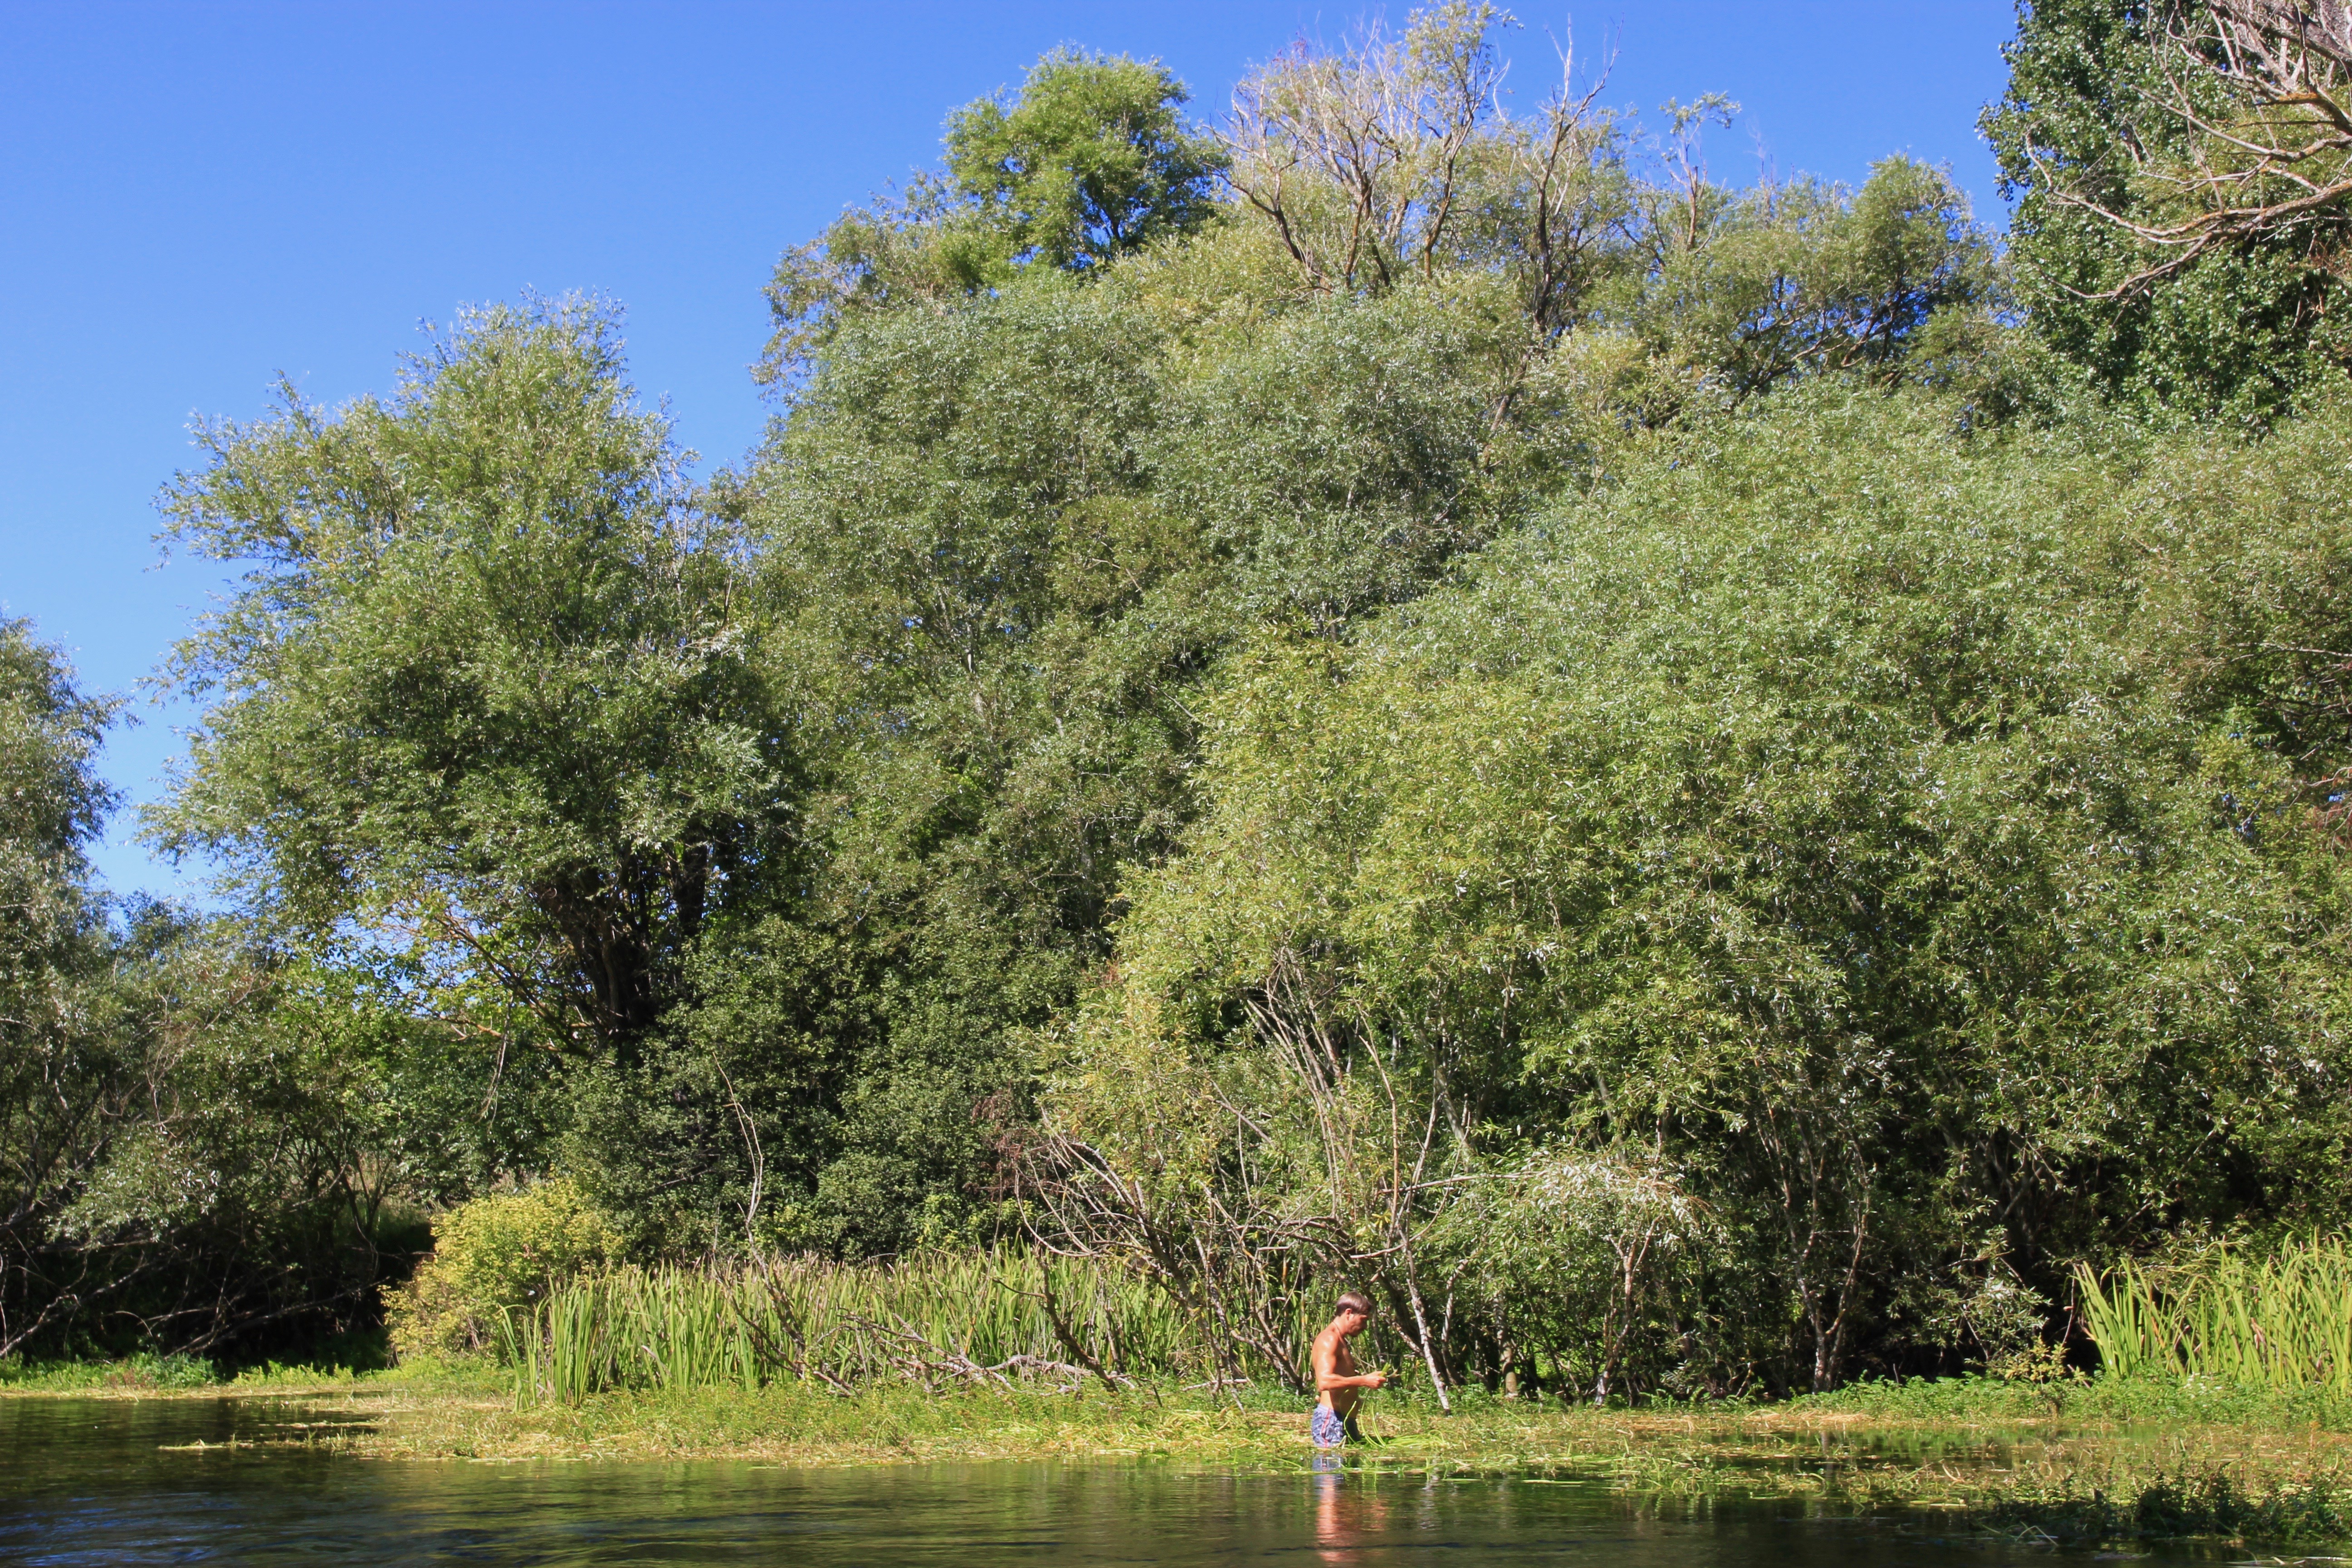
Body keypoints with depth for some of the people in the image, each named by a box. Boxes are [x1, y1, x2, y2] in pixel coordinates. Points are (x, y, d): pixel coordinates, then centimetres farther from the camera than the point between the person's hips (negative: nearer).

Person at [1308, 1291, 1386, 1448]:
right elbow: (1325, 1381, -26)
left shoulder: (1340, 1340, 22)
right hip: (1331, 1421, -10)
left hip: (1345, 1421, 10)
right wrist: (1364, 1381, -23)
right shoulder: (1329, 1339, -12)